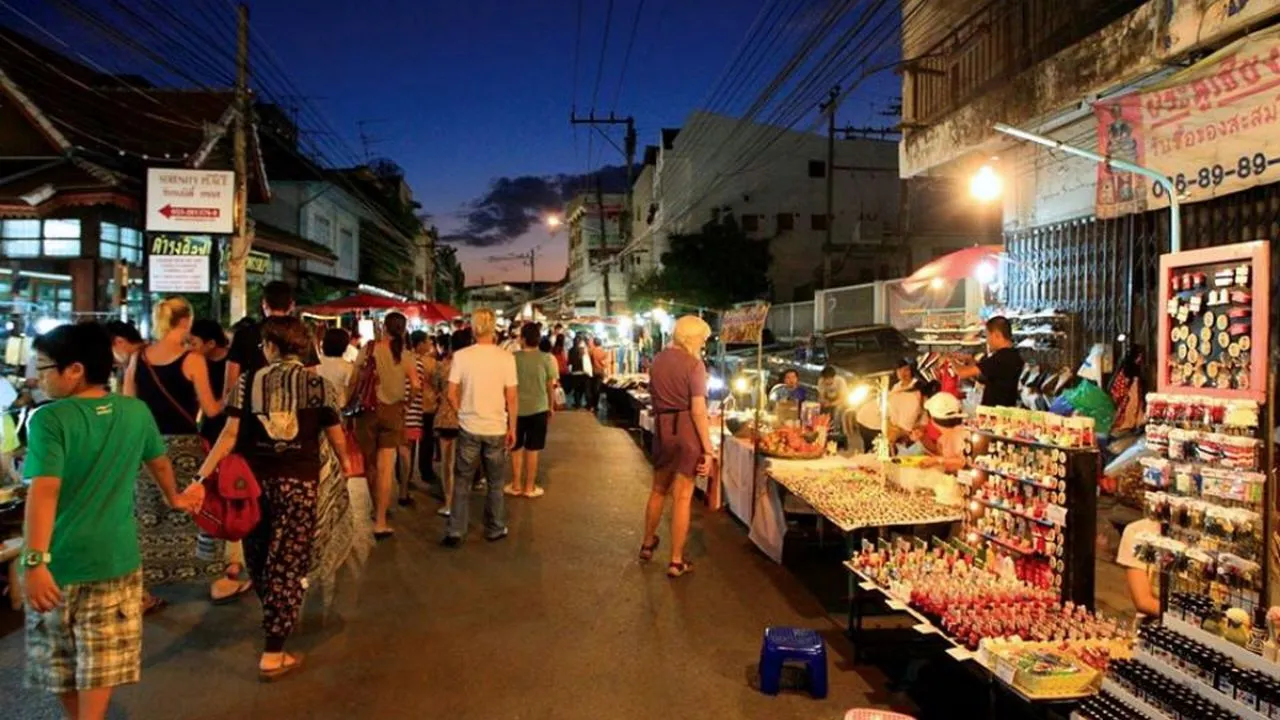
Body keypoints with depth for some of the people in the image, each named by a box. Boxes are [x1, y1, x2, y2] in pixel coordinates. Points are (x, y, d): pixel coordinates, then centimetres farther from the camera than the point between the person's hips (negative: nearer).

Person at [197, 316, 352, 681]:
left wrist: (201, 476, -7)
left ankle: (273, 619, 45)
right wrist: (347, 466, 24)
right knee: (288, 564, 4)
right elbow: (336, 438, 5)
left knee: (260, 556, 22)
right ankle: (273, 654, 5)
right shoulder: (320, 385, -1)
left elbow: (229, 434, -7)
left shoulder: (249, 382, 1)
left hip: (253, 479, 2)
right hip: (299, 483, -2)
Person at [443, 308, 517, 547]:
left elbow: (452, 394, -3)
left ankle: (455, 532, 13)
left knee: (462, 481, 12)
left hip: (469, 427, 1)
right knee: (495, 483, 14)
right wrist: (512, 428, 3)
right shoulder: (506, 357, -8)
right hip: (497, 428, 0)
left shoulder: (461, 356, -6)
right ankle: (494, 530, 25)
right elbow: (511, 398, -7)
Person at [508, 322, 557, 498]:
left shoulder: (513, 357, -7)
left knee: (516, 449, 16)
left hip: (517, 408, 1)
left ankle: (516, 485, 23)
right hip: (538, 409, -1)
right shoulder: (546, 359, -9)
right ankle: (529, 487, 16)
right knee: (532, 450, 9)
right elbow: (551, 386, -4)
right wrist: (551, 407, 11)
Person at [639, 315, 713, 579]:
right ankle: (676, 561, 10)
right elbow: (698, 411, -17)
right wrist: (708, 448, -14)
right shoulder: (693, 363, -13)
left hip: (661, 428, 6)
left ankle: (648, 544, 38)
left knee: (658, 489, 23)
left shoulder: (658, 359, 8)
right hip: (687, 430, -6)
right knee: (682, 496, 2)